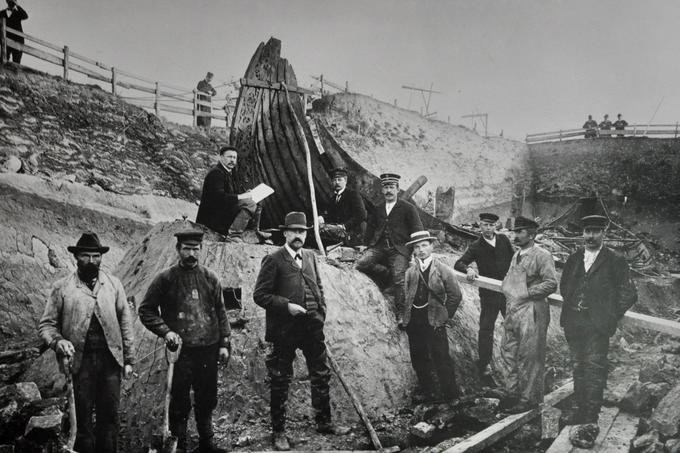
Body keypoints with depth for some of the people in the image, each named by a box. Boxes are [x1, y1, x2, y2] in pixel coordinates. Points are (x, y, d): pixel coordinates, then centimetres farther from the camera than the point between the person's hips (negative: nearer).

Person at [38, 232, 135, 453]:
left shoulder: (114, 285, 7)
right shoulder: (62, 288, 1)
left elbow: (125, 322, 9)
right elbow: (46, 324, 3)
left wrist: (128, 359, 5)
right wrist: (59, 342, -17)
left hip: (110, 358, 2)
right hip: (81, 360, -2)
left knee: (110, 415, 7)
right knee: (84, 416, 6)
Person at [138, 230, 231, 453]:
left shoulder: (210, 278, 6)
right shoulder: (165, 279, -3)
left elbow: (221, 312, 10)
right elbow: (146, 310, 1)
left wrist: (224, 343, 5)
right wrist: (165, 331, -12)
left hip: (209, 349, 3)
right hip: (181, 350, -3)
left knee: (207, 399, 13)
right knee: (180, 402, 4)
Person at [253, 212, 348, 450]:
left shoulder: (310, 256, 10)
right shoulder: (273, 260, -8)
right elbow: (260, 295, -10)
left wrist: (321, 311, 9)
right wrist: (287, 306, -18)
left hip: (312, 327, 6)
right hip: (284, 330, -6)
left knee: (321, 375, 12)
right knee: (280, 381, 4)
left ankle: (324, 422, 27)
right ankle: (278, 432, 16)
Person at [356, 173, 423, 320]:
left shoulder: (408, 208, 5)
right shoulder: (378, 210, 21)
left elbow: (418, 231, 3)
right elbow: (370, 229, 31)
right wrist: (367, 245, 15)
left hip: (399, 249, -4)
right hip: (379, 247, 4)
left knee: (399, 279, -22)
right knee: (361, 264, -22)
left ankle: (401, 314, -22)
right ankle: (389, 274, -8)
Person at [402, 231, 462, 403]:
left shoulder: (443, 270, -3)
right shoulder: (410, 272, 8)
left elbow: (455, 295, -1)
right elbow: (405, 296, 14)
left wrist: (445, 317, -1)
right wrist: (405, 317, 5)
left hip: (434, 322, -4)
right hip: (413, 322, 5)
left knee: (441, 359, -5)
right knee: (418, 359, 11)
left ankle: (450, 393, 9)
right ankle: (427, 391, 26)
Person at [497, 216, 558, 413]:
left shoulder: (542, 256, -11)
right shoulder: (516, 255, 14)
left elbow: (551, 283, -17)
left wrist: (526, 294, -15)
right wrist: (508, 291, 11)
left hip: (531, 312, -8)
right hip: (513, 311, 8)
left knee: (529, 357, 0)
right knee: (508, 352, 13)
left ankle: (529, 399, 11)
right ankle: (511, 393, 27)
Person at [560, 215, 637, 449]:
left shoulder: (615, 261, -1)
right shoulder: (574, 259, 13)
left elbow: (628, 295, -1)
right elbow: (564, 287, 22)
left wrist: (610, 317, -4)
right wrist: (570, 310, 10)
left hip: (597, 326, -5)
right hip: (574, 324, 5)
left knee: (594, 371, -10)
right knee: (579, 370, 10)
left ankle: (589, 422, -10)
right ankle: (582, 416, 19)